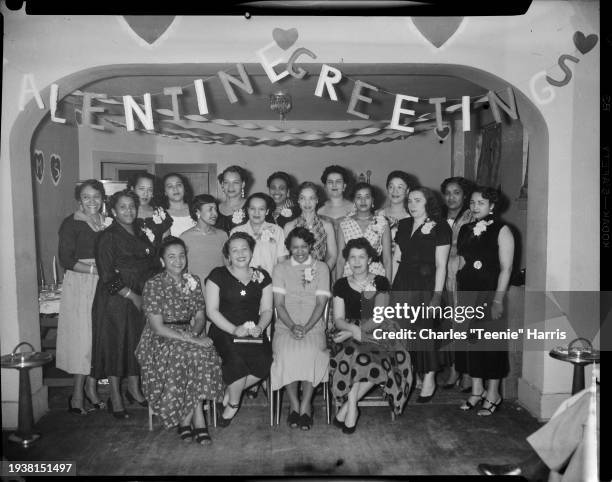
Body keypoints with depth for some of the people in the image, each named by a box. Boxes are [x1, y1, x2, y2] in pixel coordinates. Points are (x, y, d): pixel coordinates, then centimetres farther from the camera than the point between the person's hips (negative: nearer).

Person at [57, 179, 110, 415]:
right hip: (79, 284, -4)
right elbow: (66, 260, -11)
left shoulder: (108, 221, 10)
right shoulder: (71, 223, -5)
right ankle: (77, 394, 8)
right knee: (81, 335, -3)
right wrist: (93, 269, -19)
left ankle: (91, 388, 19)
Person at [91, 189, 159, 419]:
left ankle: (134, 389, 28)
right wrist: (132, 295, -15)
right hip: (115, 300, -6)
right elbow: (107, 276, -14)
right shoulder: (108, 237, -8)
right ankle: (115, 398, 14)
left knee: (138, 343, 12)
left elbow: (154, 265, 14)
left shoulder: (141, 234, 11)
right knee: (115, 345, 2)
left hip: (142, 298, 6)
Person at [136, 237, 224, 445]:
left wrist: (194, 333, -14)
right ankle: (198, 421, -16)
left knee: (206, 356, -27)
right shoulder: (153, 284, -9)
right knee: (194, 355, -31)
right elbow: (157, 327, -15)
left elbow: (200, 317, 9)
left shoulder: (194, 281, 7)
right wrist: (191, 341, -22)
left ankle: (186, 420, -15)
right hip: (161, 340, -4)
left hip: (190, 334, 4)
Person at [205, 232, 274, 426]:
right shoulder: (218, 275, 3)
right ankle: (233, 403, -2)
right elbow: (211, 311, -3)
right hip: (224, 331, -3)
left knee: (264, 363, -24)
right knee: (236, 360, -31)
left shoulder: (262, 276, 12)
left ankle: (231, 392, 3)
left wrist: (260, 327, -10)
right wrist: (234, 329, -15)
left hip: (254, 332, 3)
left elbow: (267, 310, 11)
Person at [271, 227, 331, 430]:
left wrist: (306, 327, -13)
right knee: (287, 352, -31)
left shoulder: (321, 268, 11)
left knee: (311, 351, -33)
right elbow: (279, 304, 3)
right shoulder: (280, 269, 12)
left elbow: (321, 303, 2)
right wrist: (292, 326, -14)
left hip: (314, 327, 0)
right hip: (285, 326, 1)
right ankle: (294, 404, -14)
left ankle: (305, 405, -18)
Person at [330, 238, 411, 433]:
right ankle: (352, 408, -18)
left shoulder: (381, 282, 6)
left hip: (377, 335, 0)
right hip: (349, 334, 0)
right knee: (361, 356, -34)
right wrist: (354, 330, -17)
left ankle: (346, 407, -18)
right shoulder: (341, 285, 10)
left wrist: (355, 330, -17)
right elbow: (338, 319, 4)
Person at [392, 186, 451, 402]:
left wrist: (437, 295, -12)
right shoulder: (403, 225, 13)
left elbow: (440, 265, -6)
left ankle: (429, 380, 14)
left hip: (426, 286, -4)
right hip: (402, 285, 5)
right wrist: (390, 287, 10)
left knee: (424, 330, -2)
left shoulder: (439, 228, -3)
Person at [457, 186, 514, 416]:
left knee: (492, 343, 1)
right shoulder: (465, 229, 11)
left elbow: (506, 268, -10)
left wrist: (498, 300, -16)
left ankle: (493, 395, 14)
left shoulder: (501, 231, -6)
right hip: (467, 293, 5)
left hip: (491, 295, -5)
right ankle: (476, 391, 22)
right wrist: (457, 294, 10)